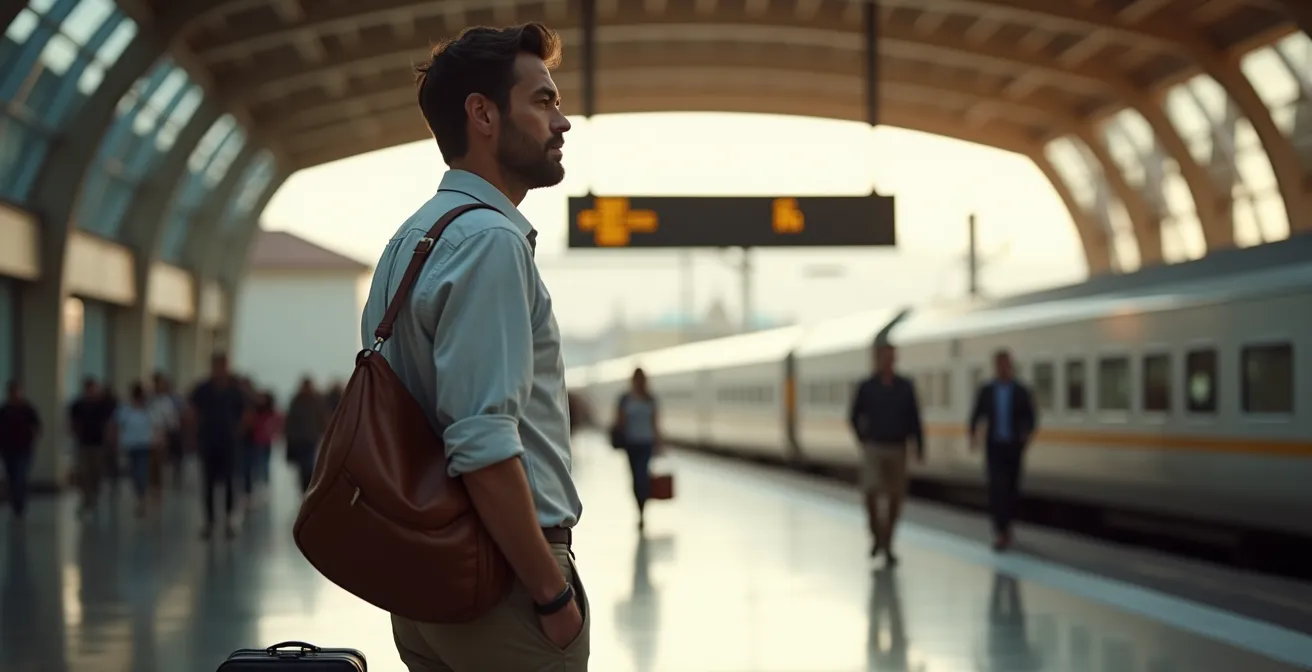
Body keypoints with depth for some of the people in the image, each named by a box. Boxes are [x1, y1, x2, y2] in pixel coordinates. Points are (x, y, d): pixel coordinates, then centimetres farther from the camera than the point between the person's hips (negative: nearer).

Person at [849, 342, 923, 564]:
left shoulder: (905, 387, 1)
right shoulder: (867, 387, -1)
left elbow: (914, 418, 3)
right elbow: (854, 417, 11)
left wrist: (919, 446, -2)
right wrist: (863, 440, 7)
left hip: (897, 448, 1)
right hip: (873, 448, -1)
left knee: (895, 498, 3)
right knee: (871, 493, -14)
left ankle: (887, 545, 15)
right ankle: (876, 535, 8)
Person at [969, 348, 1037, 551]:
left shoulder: (1021, 392, 0)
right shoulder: (986, 390, 2)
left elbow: (1031, 418, -1)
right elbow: (976, 415, 3)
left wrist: (1027, 434, -22)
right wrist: (973, 434, -14)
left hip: (1014, 447, 1)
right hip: (994, 447, -1)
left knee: (1011, 487, 9)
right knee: (997, 487, -14)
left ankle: (1005, 524, 32)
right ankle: (1000, 532, -16)